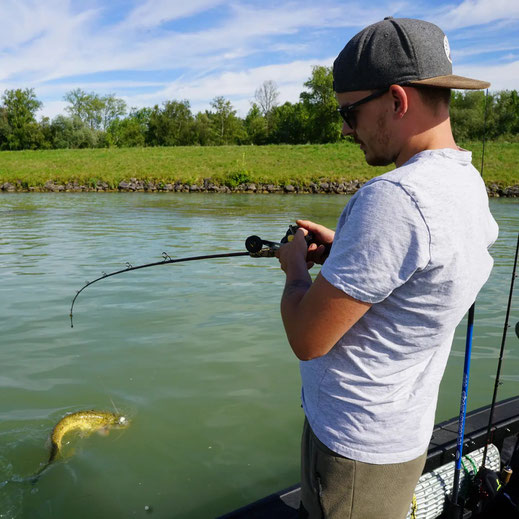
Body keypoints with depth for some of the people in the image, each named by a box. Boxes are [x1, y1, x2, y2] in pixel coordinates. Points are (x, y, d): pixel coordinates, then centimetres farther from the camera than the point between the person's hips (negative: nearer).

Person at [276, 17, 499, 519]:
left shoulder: (394, 197, -31)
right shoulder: (469, 184, 1)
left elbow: (307, 340, -26)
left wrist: (296, 268, -7)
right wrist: (343, 249, 7)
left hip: (354, 448, -8)